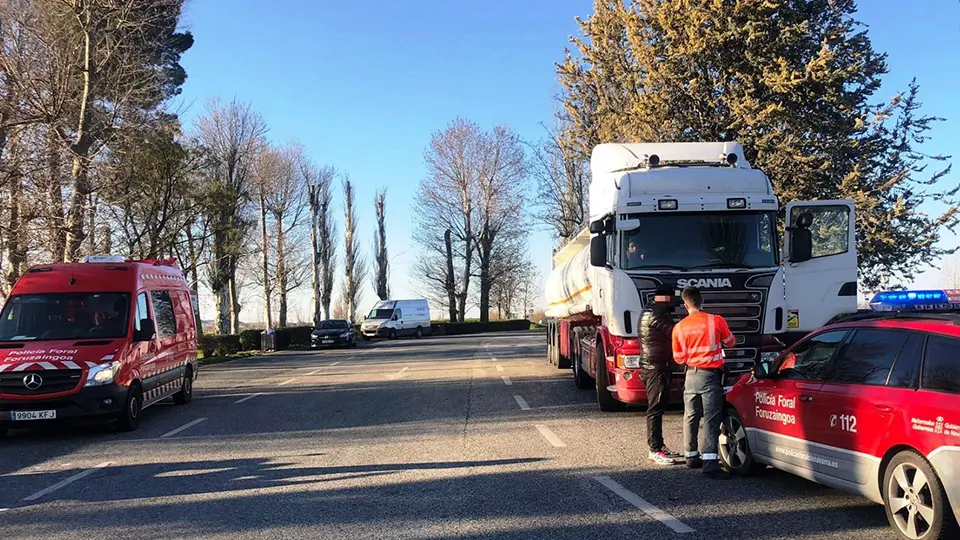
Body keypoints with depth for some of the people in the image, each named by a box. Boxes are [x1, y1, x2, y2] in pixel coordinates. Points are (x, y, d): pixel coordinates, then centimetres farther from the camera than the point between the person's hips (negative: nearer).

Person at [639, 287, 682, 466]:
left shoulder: (648, 312, 16)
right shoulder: (657, 315, -16)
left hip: (651, 365, 11)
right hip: (656, 366, -11)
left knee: (657, 407, 16)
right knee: (655, 408, -10)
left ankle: (659, 446, 24)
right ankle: (655, 451, -9)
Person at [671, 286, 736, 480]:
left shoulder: (679, 327, -1)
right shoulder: (716, 321, -9)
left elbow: (679, 358, 6)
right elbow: (729, 342, 8)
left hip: (691, 375, 4)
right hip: (710, 376, -4)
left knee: (691, 418, 17)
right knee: (711, 419, -5)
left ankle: (691, 456, 28)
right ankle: (710, 463, -13)